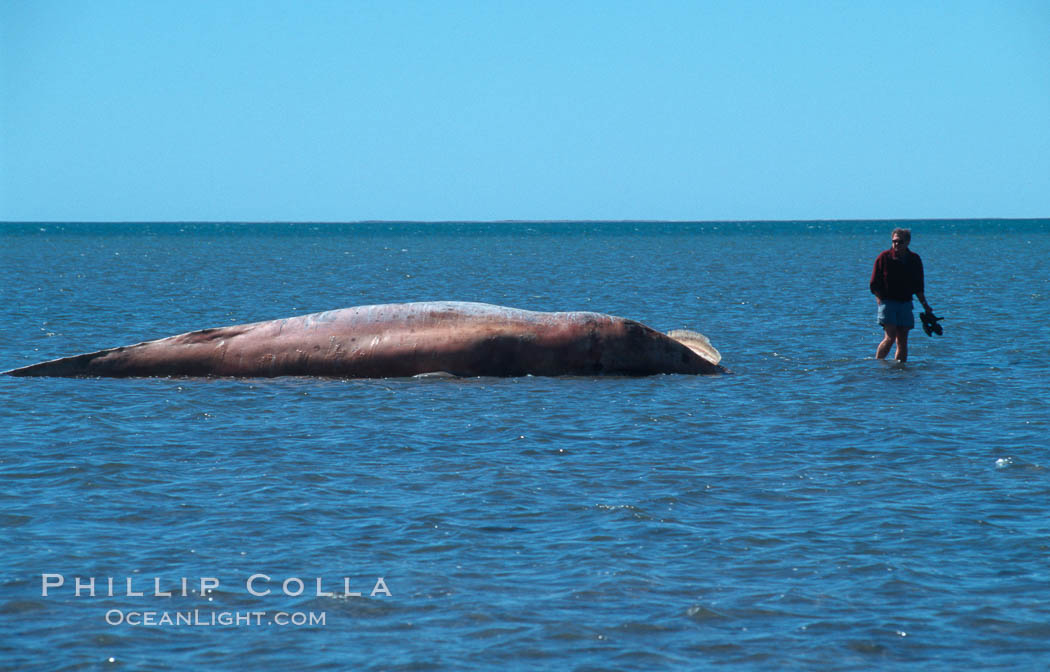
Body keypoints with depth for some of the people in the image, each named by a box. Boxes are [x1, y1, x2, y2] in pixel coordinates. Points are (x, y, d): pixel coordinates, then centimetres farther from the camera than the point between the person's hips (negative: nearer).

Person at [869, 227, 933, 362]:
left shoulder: (915, 260, 8)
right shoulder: (884, 258, -3)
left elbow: (918, 286, 17)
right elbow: (874, 285, -2)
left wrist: (925, 305, 9)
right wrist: (881, 302, -12)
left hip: (906, 304, 4)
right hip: (888, 302, -4)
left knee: (902, 340, 3)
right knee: (890, 337, -15)